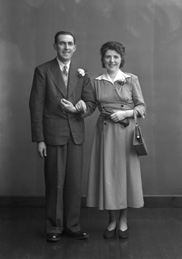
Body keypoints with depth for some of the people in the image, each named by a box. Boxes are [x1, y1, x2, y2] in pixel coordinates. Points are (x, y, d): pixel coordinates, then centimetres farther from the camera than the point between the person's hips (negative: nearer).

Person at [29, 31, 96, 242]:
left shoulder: (81, 73, 10)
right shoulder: (43, 71, -1)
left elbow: (91, 103, 8)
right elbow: (36, 106, -4)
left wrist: (79, 109, -15)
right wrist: (39, 139, -9)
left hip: (76, 135, 3)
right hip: (53, 135, -3)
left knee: (74, 183, 7)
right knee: (55, 183, 3)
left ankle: (72, 226, 20)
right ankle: (54, 228, 17)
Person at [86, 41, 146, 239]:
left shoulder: (132, 79, 1)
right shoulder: (96, 82, 6)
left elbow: (142, 106, 1)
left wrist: (126, 113, -15)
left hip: (125, 131, -1)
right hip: (104, 131, 2)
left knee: (125, 172, 3)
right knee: (107, 173, 3)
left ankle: (123, 221, 18)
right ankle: (112, 220, 18)